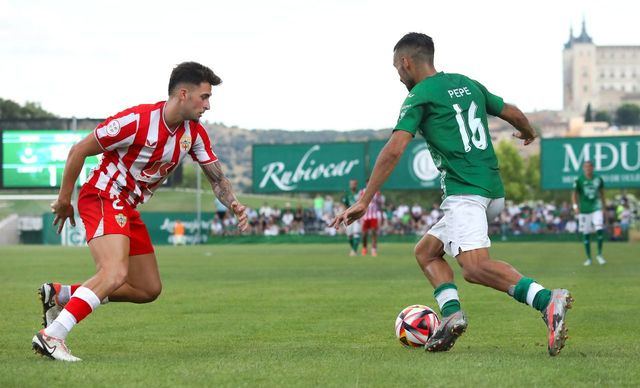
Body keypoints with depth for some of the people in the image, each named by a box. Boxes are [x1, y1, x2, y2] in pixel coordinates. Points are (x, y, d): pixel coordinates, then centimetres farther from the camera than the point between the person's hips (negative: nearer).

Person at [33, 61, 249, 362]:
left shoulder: (194, 133, 1)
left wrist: (234, 205, -13)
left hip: (128, 208, 9)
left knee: (149, 290, 9)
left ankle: (59, 295, 13)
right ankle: (50, 336, -30)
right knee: (116, 273, -31)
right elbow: (79, 151, -14)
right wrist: (64, 199, -8)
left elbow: (216, 177, 8)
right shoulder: (137, 120, -21)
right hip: (102, 198, -9)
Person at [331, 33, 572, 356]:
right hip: (493, 192, 9)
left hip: (465, 192, -9)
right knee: (426, 252, 19)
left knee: (475, 267, -24)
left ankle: (548, 301, -40)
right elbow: (513, 113, 29)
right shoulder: (467, 84, 20)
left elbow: (393, 150, -11)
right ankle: (452, 313, -4)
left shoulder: (420, 96, -1)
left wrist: (364, 201, -10)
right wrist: (528, 132, 53)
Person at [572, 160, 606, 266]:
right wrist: (575, 205, -17)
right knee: (586, 234, 2)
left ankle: (599, 254, 2)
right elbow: (574, 194, -2)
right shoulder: (579, 180, -2)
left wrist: (603, 207, 16)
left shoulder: (598, 180, 4)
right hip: (584, 210, -1)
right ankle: (588, 258, 12)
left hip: (596, 208, 1)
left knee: (599, 230, -14)